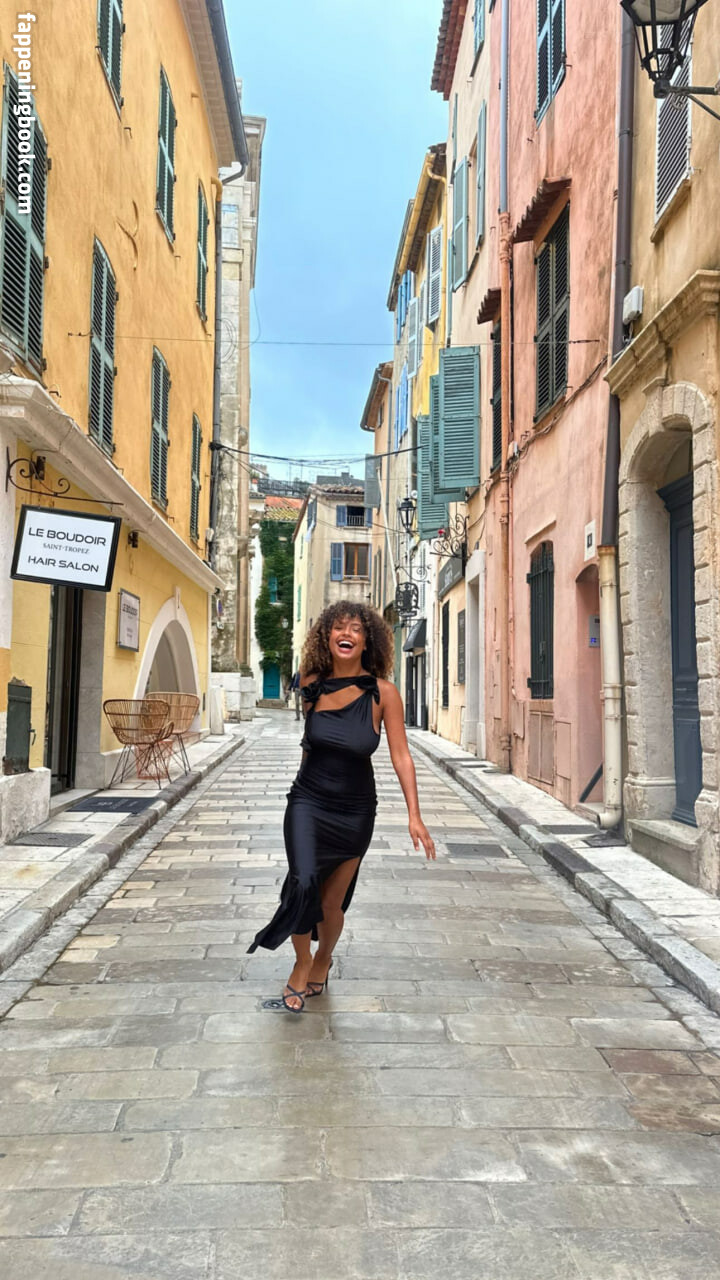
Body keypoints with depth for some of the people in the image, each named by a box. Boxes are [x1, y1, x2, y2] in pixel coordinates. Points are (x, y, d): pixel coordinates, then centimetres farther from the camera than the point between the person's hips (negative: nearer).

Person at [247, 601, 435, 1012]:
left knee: (332, 903, 9)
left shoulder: (382, 693, -14)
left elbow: (401, 756, -12)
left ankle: (322, 963, 41)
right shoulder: (313, 684, -6)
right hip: (308, 802, 1)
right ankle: (302, 965, 6)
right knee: (304, 883, -20)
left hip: (355, 812, -1)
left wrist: (414, 816, -17)